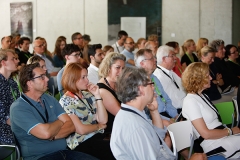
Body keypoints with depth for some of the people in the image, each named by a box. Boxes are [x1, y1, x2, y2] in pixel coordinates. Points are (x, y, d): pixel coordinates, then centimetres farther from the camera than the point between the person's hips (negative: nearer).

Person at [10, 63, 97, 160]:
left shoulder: (50, 100, 13)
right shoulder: (18, 108, -10)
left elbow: (71, 126, 4)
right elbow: (45, 133, -21)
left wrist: (52, 136, -14)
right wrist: (60, 122, 0)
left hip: (63, 152, 6)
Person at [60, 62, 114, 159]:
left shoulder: (88, 95, 12)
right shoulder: (66, 102, -7)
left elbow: (103, 120, 3)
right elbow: (81, 130, -13)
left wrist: (97, 96, -2)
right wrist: (99, 126, 4)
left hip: (98, 136, 6)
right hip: (82, 143, -6)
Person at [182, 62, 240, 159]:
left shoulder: (202, 96, 17)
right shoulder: (190, 101, -11)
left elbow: (215, 122, 13)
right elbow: (206, 134, -15)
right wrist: (230, 131, -8)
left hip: (222, 135, 8)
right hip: (214, 145, -8)